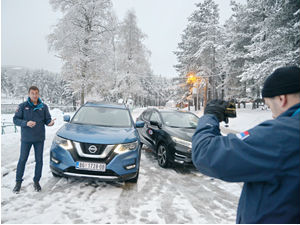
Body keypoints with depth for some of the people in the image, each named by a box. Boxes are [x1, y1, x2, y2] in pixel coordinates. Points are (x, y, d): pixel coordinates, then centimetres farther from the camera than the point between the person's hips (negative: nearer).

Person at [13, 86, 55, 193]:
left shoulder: (43, 107, 2)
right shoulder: (22, 106, -2)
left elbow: (47, 119, 5)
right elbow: (15, 119, -3)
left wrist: (50, 123, -19)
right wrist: (26, 123, -21)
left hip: (39, 138, 2)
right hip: (26, 138, -1)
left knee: (39, 160, 7)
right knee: (22, 160, 6)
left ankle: (36, 181, 23)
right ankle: (18, 182, 22)